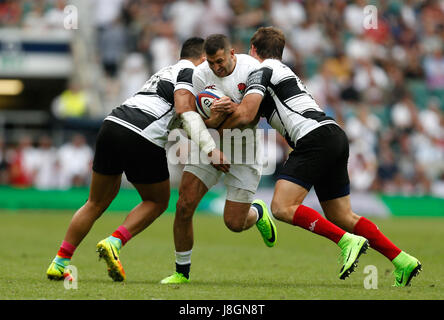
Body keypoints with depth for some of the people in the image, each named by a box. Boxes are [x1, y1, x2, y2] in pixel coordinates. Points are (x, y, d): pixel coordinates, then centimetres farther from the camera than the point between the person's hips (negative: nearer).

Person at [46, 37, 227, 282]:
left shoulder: (164, 72, 30)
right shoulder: (190, 72, 5)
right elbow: (184, 109, -11)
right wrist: (210, 150, -15)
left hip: (112, 124, 7)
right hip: (143, 140, -7)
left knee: (96, 204, 19)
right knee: (157, 202, 15)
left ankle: (60, 263, 17)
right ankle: (115, 242, -5)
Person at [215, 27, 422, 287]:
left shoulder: (262, 71, 3)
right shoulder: (286, 72, 31)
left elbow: (246, 115, -8)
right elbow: (254, 114, 30)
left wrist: (216, 127, 9)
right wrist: (232, 106, 13)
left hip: (315, 138, -9)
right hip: (336, 136, 9)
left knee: (282, 208, -13)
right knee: (343, 218, 12)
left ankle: (348, 241, -22)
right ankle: (402, 261, 8)